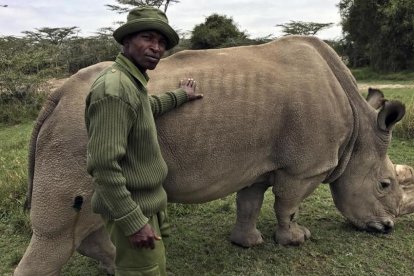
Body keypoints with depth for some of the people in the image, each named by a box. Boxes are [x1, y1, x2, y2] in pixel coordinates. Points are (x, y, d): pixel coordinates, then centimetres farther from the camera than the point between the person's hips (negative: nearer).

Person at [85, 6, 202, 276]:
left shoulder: (133, 82, 7)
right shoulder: (114, 89, -25)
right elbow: (104, 165, -28)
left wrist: (179, 96, 38)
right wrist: (133, 221, -24)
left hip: (145, 202, 10)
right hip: (133, 210, -10)